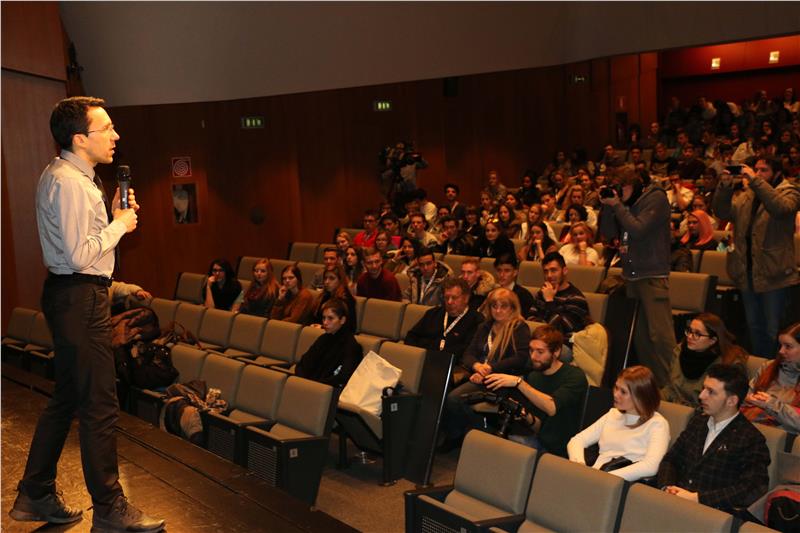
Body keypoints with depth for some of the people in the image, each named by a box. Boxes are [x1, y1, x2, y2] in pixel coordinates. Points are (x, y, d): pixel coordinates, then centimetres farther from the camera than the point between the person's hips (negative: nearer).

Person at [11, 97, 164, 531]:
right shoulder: (69, 183, -19)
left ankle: (36, 496, 29)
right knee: (99, 406, -3)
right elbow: (80, 255, -24)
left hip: (70, 296, 11)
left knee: (66, 397, 18)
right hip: (80, 298, -11)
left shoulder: (66, 175, 15)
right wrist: (119, 225, -11)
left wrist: (113, 216, 6)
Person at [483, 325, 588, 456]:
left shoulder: (574, 376, -13)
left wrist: (518, 382, -34)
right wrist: (526, 416, -13)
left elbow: (552, 408, -31)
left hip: (562, 451, -6)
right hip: (540, 441, 6)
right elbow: (538, 427, 9)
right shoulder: (533, 376, 8)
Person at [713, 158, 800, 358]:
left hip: (773, 274, -6)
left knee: (773, 331, -1)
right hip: (747, 273, 6)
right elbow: (723, 212, 2)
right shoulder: (746, 195, 14)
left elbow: (780, 208, -25)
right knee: (754, 328, 17)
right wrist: (724, 187, -13)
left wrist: (755, 181, -27)